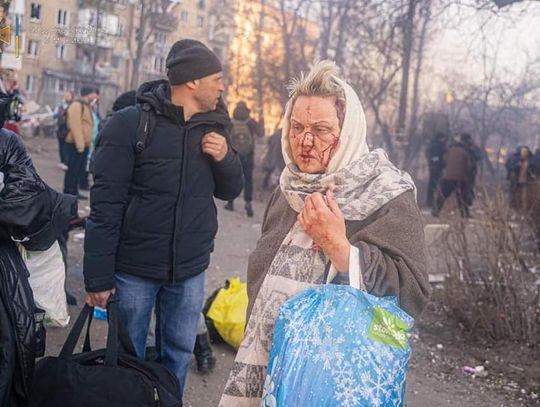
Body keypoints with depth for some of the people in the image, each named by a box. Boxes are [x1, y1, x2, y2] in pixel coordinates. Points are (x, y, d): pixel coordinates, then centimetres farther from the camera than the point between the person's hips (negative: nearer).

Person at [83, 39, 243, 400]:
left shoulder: (215, 127, 4)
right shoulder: (129, 124, -12)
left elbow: (230, 191, 12)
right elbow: (106, 205, -13)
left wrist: (225, 157, -9)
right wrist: (98, 276, -15)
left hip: (190, 271, 4)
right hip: (134, 269, -4)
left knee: (178, 356, 15)